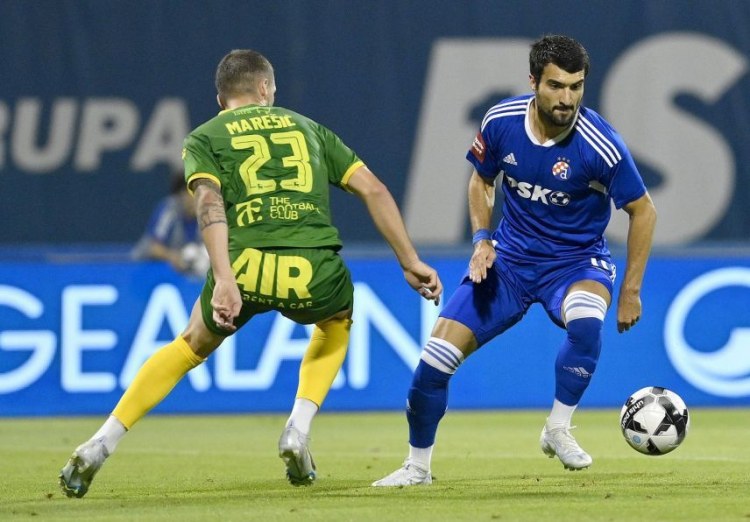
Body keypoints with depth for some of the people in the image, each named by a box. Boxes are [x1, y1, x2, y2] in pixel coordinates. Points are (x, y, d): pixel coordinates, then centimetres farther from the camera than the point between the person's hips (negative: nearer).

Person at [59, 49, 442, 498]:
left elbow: (210, 201, -4)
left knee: (191, 347, 27)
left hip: (245, 267, 0)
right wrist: (411, 261, 20)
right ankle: (298, 431, 17)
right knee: (336, 325, 36)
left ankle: (99, 447, 20)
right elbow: (374, 191, 18)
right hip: (314, 271, 1)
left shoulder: (204, 138, 17)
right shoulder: (307, 127, 25)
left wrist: (224, 279, -16)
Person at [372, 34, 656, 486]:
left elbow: (643, 211, -9)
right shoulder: (501, 122, -12)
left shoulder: (600, 144, -22)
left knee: (586, 322, -38)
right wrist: (481, 239, -6)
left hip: (576, 261, -3)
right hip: (509, 257, 3)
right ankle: (418, 466, 15)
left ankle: (558, 431, -15)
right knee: (437, 356, -8)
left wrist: (630, 291, -9)